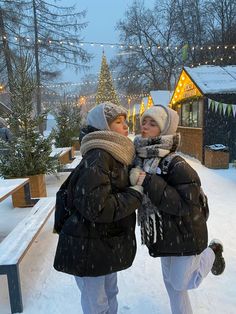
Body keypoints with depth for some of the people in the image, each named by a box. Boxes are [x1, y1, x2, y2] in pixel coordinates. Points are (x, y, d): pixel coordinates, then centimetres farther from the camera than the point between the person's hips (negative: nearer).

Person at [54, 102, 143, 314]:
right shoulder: (97, 158, -24)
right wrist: (137, 194, -20)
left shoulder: (115, 156, 6)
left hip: (108, 244, 9)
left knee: (110, 294, 26)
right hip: (89, 248, -9)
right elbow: (97, 207, -31)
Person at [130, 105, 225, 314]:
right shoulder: (139, 159, -6)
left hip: (185, 234, -6)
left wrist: (148, 183, -36)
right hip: (163, 234, 6)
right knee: (170, 280, 23)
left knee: (182, 283, 14)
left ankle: (211, 254, 35)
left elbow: (185, 205, -31)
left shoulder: (176, 165, -28)